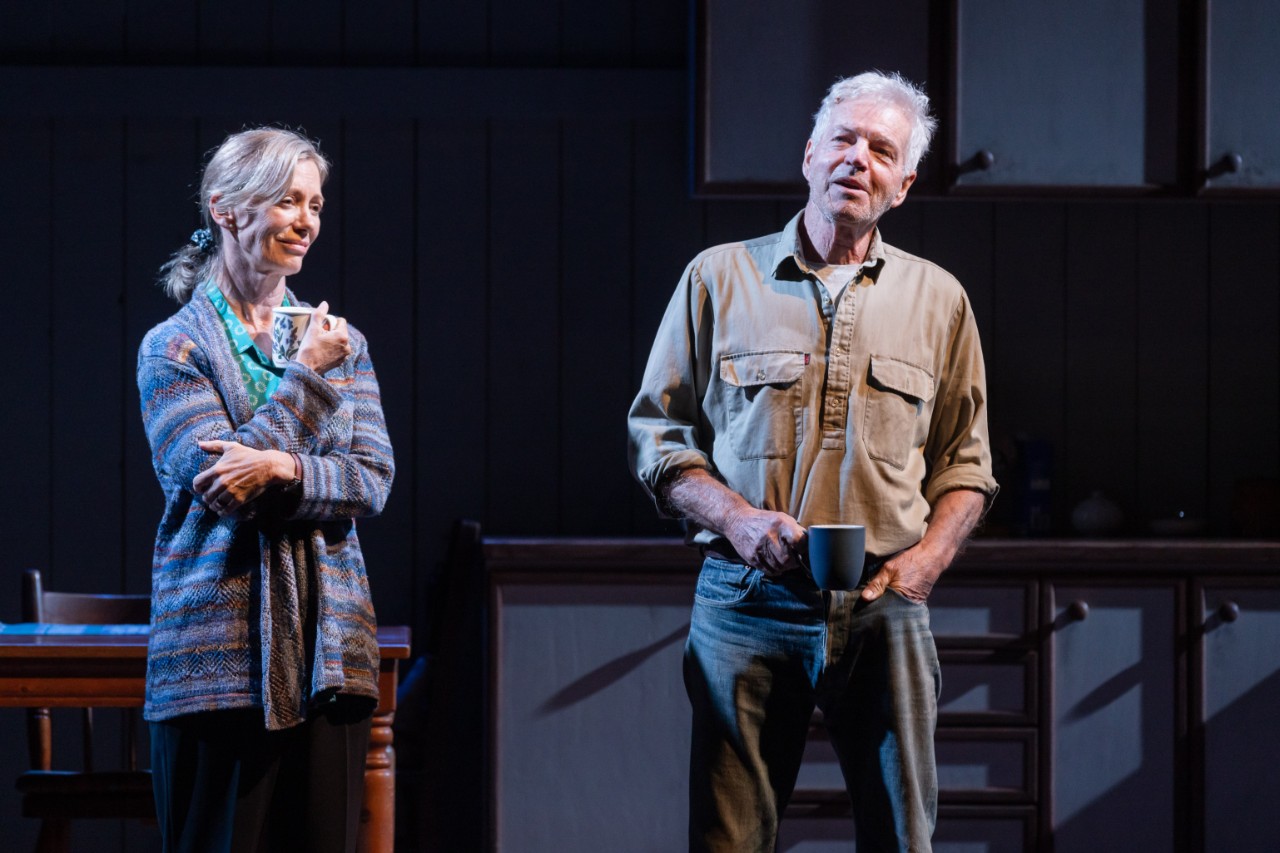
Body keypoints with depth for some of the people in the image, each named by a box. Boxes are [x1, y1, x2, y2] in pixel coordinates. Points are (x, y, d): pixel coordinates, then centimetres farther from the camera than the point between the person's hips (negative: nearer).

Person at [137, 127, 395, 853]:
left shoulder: (342, 343, 13)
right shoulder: (175, 348, 0)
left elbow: (374, 481, 2)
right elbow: (222, 487, -12)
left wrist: (284, 470, -16)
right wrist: (307, 376, -7)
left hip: (328, 650, 4)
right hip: (221, 655, -4)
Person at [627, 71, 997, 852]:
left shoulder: (937, 300, 12)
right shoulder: (720, 277, 7)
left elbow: (964, 463, 15)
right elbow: (656, 434, 7)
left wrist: (927, 560, -3)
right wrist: (736, 517, -10)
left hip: (882, 609, 1)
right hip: (745, 603, -1)